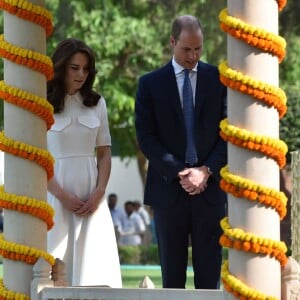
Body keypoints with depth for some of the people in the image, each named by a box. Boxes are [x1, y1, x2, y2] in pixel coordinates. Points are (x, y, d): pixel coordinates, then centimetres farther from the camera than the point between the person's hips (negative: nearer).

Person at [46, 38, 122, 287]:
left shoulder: (96, 103, 11)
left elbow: (104, 153, 13)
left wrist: (99, 192, -2)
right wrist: (62, 195, -11)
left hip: (92, 197, 4)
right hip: (56, 195, -3)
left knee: (97, 268, -3)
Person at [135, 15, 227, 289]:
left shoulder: (218, 79, 6)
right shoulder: (151, 84, 5)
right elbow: (146, 137, -1)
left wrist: (208, 171, -10)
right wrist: (179, 173, -11)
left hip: (210, 187, 0)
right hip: (169, 188, 0)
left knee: (209, 274, 0)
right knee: (172, 274, 4)